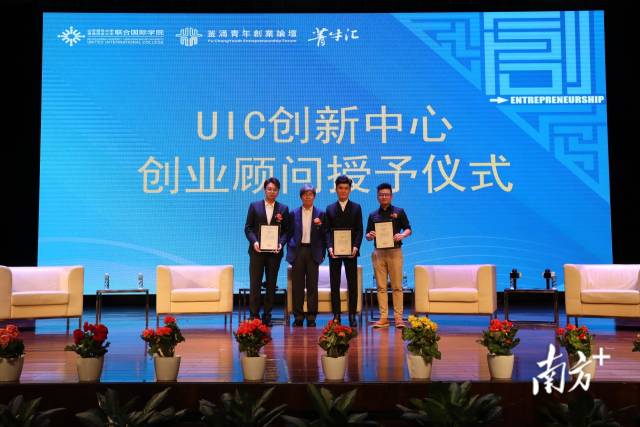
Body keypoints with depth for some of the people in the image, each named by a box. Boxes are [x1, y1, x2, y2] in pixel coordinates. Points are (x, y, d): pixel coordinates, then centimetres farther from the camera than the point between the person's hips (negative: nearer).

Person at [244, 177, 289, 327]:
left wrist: (281, 243, -12)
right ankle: (254, 315, 3)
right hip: (257, 250, -1)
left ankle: (267, 316, 13)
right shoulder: (254, 206, 6)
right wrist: (254, 242, -12)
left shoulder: (283, 209, 7)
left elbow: (286, 230, 5)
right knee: (255, 284, -2)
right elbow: (248, 227, 4)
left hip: (274, 252, 1)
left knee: (271, 285, 5)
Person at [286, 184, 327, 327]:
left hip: (313, 252, -1)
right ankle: (298, 317, 8)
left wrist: (320, 225, -12)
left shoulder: (320, 214, 7)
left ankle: (311, 318, 5)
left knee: (312, 286, 0)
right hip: (298, 251, 1)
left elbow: (324, 236, 7)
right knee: (297, 285, 2)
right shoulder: (294, 214, 9)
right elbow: (290, 234, 11)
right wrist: (290, 251, 3)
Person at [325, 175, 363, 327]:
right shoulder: (330, 209, 10)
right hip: (334, 251, 1)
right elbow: (327, 231, 4)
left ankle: (352, 316, 6)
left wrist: (356, 247, -13)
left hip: (351, 251, -1)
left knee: (352, 284, 1)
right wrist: (330, 247, -11)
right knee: (334, 284, 3)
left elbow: (359, 230, 2)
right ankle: (336, 316, 8)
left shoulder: (356, 208, 8)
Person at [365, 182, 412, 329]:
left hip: (395, 251, -2)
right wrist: (370, 236, -10)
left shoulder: (399, 212, 5)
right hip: (378, 252, 3)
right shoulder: (373, 215, 12)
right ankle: (383, 318, 7)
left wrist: (402, 235, -16)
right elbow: (367, 235, 13)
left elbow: (408, 229, 4)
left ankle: (398, 317, 3)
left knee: (397, 286, -2)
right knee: (381, 287, 3)